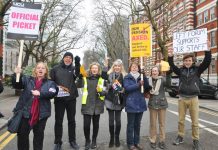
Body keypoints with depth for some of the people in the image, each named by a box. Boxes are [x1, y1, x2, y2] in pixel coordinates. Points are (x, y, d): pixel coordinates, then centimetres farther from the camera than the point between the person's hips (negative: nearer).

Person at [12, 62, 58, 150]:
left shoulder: (50, 83, 4)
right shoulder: (27, 79, 8)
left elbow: (52, 93, -12)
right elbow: (17, 85, -7)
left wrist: (40, 93, -28)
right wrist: (16, 75, -25)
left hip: (41, 113, 0)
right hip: (25, 112, 1)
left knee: (39, 135, 14)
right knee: (22, 134, 10)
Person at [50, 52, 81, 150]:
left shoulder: (73, 68, 5)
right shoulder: (55, 69, 5)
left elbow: (78, 74, -17)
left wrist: (78, 63, -32)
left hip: (71, 98, 1)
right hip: (59, 98, 0)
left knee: (71, 120, 11)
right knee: (58, 121, 7)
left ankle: (72, 141, 26)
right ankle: (58, 142, 22)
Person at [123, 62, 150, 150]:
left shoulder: (141, 77, 12)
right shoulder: (127, 77, 1)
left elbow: (147, 86, -1)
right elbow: (127, 88, -15)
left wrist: (144, 76, -15)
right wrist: (138, 85, -23)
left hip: (140, 104, 4)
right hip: (131, 104, -4)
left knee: (138, 124, 13)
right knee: (131, 125, 3)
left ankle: (136, 142, 25)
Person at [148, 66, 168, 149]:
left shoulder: (162, 79, -3)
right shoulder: (149, 80, 2)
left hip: (162, 103, -1)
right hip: (152, 104, 1)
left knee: (162, 123, 10)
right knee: (153, 123, 8)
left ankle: (162, 140, 24)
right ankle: (153, 140, 22)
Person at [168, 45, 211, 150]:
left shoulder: (197, 70, 1)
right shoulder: (180, 70, 5)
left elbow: (207, 62, -10)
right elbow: (172, 66, -6)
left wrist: (208, 51, -21)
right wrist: (170, 57, -21)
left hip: (193, 99, -1)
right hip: (182, 98, 2)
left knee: (195, 121, 6)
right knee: (181, 120, 12)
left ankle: (196, 141, 20)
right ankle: (180, 137, 27)